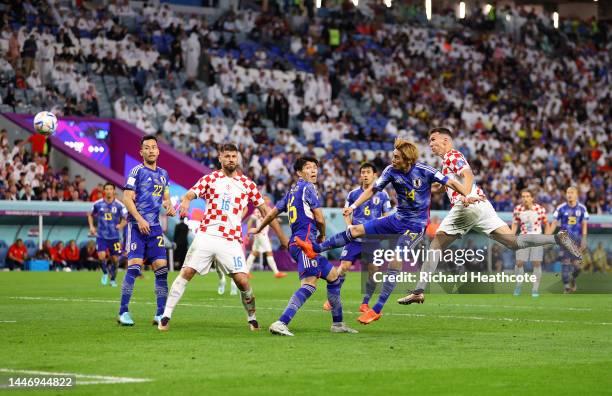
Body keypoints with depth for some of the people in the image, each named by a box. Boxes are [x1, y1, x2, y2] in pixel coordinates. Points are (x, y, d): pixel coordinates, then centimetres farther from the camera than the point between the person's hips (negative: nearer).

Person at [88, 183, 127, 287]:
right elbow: (90, 215, 16)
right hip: (101, 236, 0)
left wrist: (121, 225, -18)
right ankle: (105, 273, 12)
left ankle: (113, 279, 25)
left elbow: (126, 218, 2)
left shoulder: (119, 205, -6)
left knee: (115, 259, 4)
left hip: (115, 236, 0)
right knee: (101, 256, -17)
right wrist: (91, 226, 2)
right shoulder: (97, 204, -1)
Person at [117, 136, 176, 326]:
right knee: (134, 266, -14)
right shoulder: (137, 171, -3)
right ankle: (123, 312, -7)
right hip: (137, 225, -6)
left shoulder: (163, 173, 16)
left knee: (161, 268, -1)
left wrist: (169, 206, 4)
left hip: (154, 226, 6)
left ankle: (160, 314, 4)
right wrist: (140, 219, -17)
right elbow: (127, 198, -8)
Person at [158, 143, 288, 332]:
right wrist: (185, 201, -31)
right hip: (206, 236, 0)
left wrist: (282, 237, 13)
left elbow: (265, 210, 16)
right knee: (186, 272, -12)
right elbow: (190, 194, -5)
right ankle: (166, 316, -6)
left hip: (231, 241, 0)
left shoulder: (247, 184, 12)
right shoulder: (210, 179, 9)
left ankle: (252, 318, 12)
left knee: (242, 280, -11)